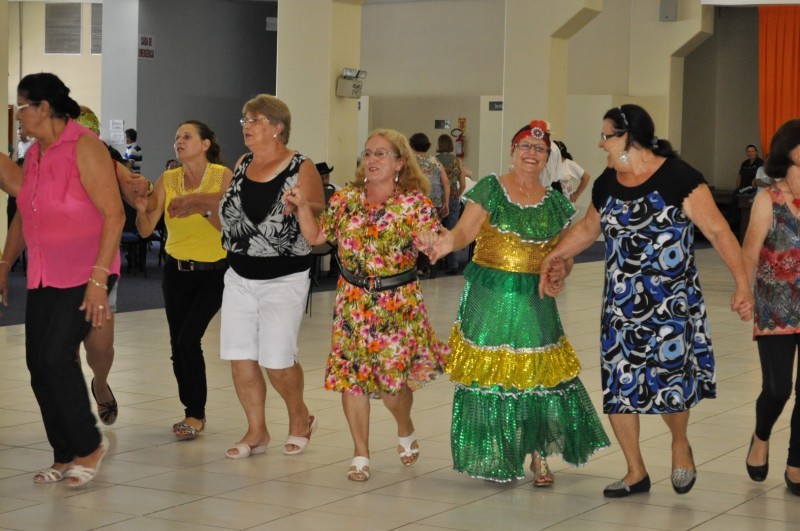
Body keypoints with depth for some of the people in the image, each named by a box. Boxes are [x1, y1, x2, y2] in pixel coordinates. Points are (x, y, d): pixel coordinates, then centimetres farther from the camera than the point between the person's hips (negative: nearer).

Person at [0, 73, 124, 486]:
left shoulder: (84, 147, -13)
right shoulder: (34, 154, 11)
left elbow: (113, 214, -17)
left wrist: (99, 279, -22)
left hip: (84, 276, -8)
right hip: (44, 277, 8)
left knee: (57, 357, -14)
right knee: (38, 364, 4)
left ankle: (88, 448, 3)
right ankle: (65, 457, 15)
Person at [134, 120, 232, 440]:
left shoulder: (223, 176, -10)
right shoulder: (167, 180, -1)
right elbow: (145, 230, -5)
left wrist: (203, 208, -30)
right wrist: (141, 209, -25)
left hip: (214, 272, -4)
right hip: (176, 271, 4)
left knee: (188, 339, -15)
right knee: (178, 344, 5)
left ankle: (195, 414, -1)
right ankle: (193, 413, 22)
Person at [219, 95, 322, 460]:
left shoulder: (301, 168, -8)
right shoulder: (242, 165, 9)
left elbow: (320, 215, -13)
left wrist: (299, 207, -31)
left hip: (284, 279, -6)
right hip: (240, 275, 6)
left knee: (276, 360, -7)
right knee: (239, 357, 2)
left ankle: (299, 417, 20)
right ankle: (256, 432, 16)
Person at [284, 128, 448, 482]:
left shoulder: (414, 203, -6)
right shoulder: (346, 199, 4)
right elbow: (316, 236, 9)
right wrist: (302, 206, -4)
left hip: (398, 302, -3)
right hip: (353, 302, 3)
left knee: (394, 379, 0)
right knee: (351, 375, 0)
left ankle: (405, 432, 34)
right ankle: (361, 454, 13)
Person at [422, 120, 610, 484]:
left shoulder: (554, 204, 9)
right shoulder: (490, 189, 0)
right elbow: (465, 231, -8)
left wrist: (560, 265, -7)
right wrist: (449, 241, -29)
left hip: (534, 300, 2)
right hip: (489, 298, -2)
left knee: (538, 374, -1)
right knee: (490, 374, -1)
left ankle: (537, 456, 14)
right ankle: (495, 458, 14)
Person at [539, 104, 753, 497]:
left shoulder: (677, 177, -12)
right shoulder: (607, 184, 7)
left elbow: (718, 230, -15)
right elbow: (588, 227, 24)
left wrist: (742, 283, -22)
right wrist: (553, 257, 14)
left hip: (670, 302, -6)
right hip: (621, 302, 6)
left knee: (670, 381, -9)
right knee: (617, 386, 5)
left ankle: (680, 443, 25)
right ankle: (636, 473, 21)